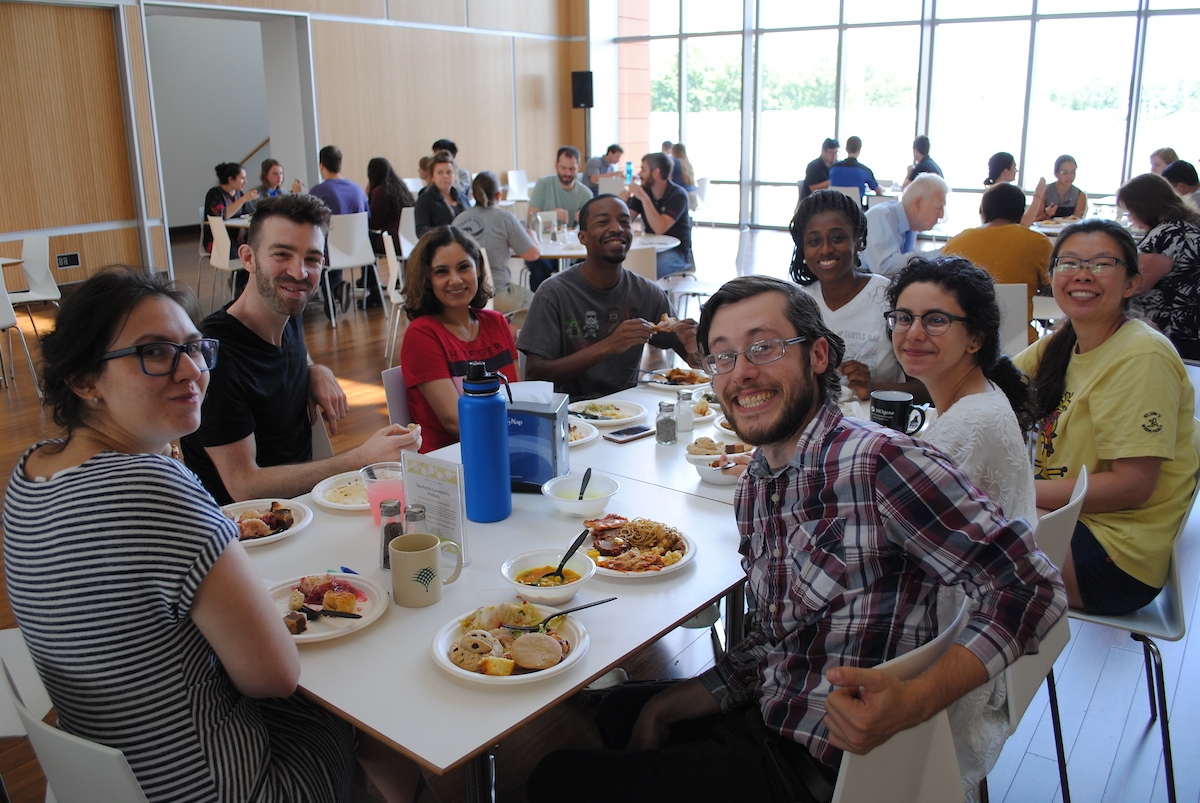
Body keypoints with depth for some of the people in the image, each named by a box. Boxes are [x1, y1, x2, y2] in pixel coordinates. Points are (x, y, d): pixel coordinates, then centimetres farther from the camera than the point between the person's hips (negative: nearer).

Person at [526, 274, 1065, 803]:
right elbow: (766, 646, 9)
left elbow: (1033, 586, -24)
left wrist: (913, 702, -35)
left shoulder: (878, 461, -24)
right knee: (620, 710, 29)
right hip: (766, 720, 8)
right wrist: (663, 707, 1)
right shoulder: (754, 487, 4)